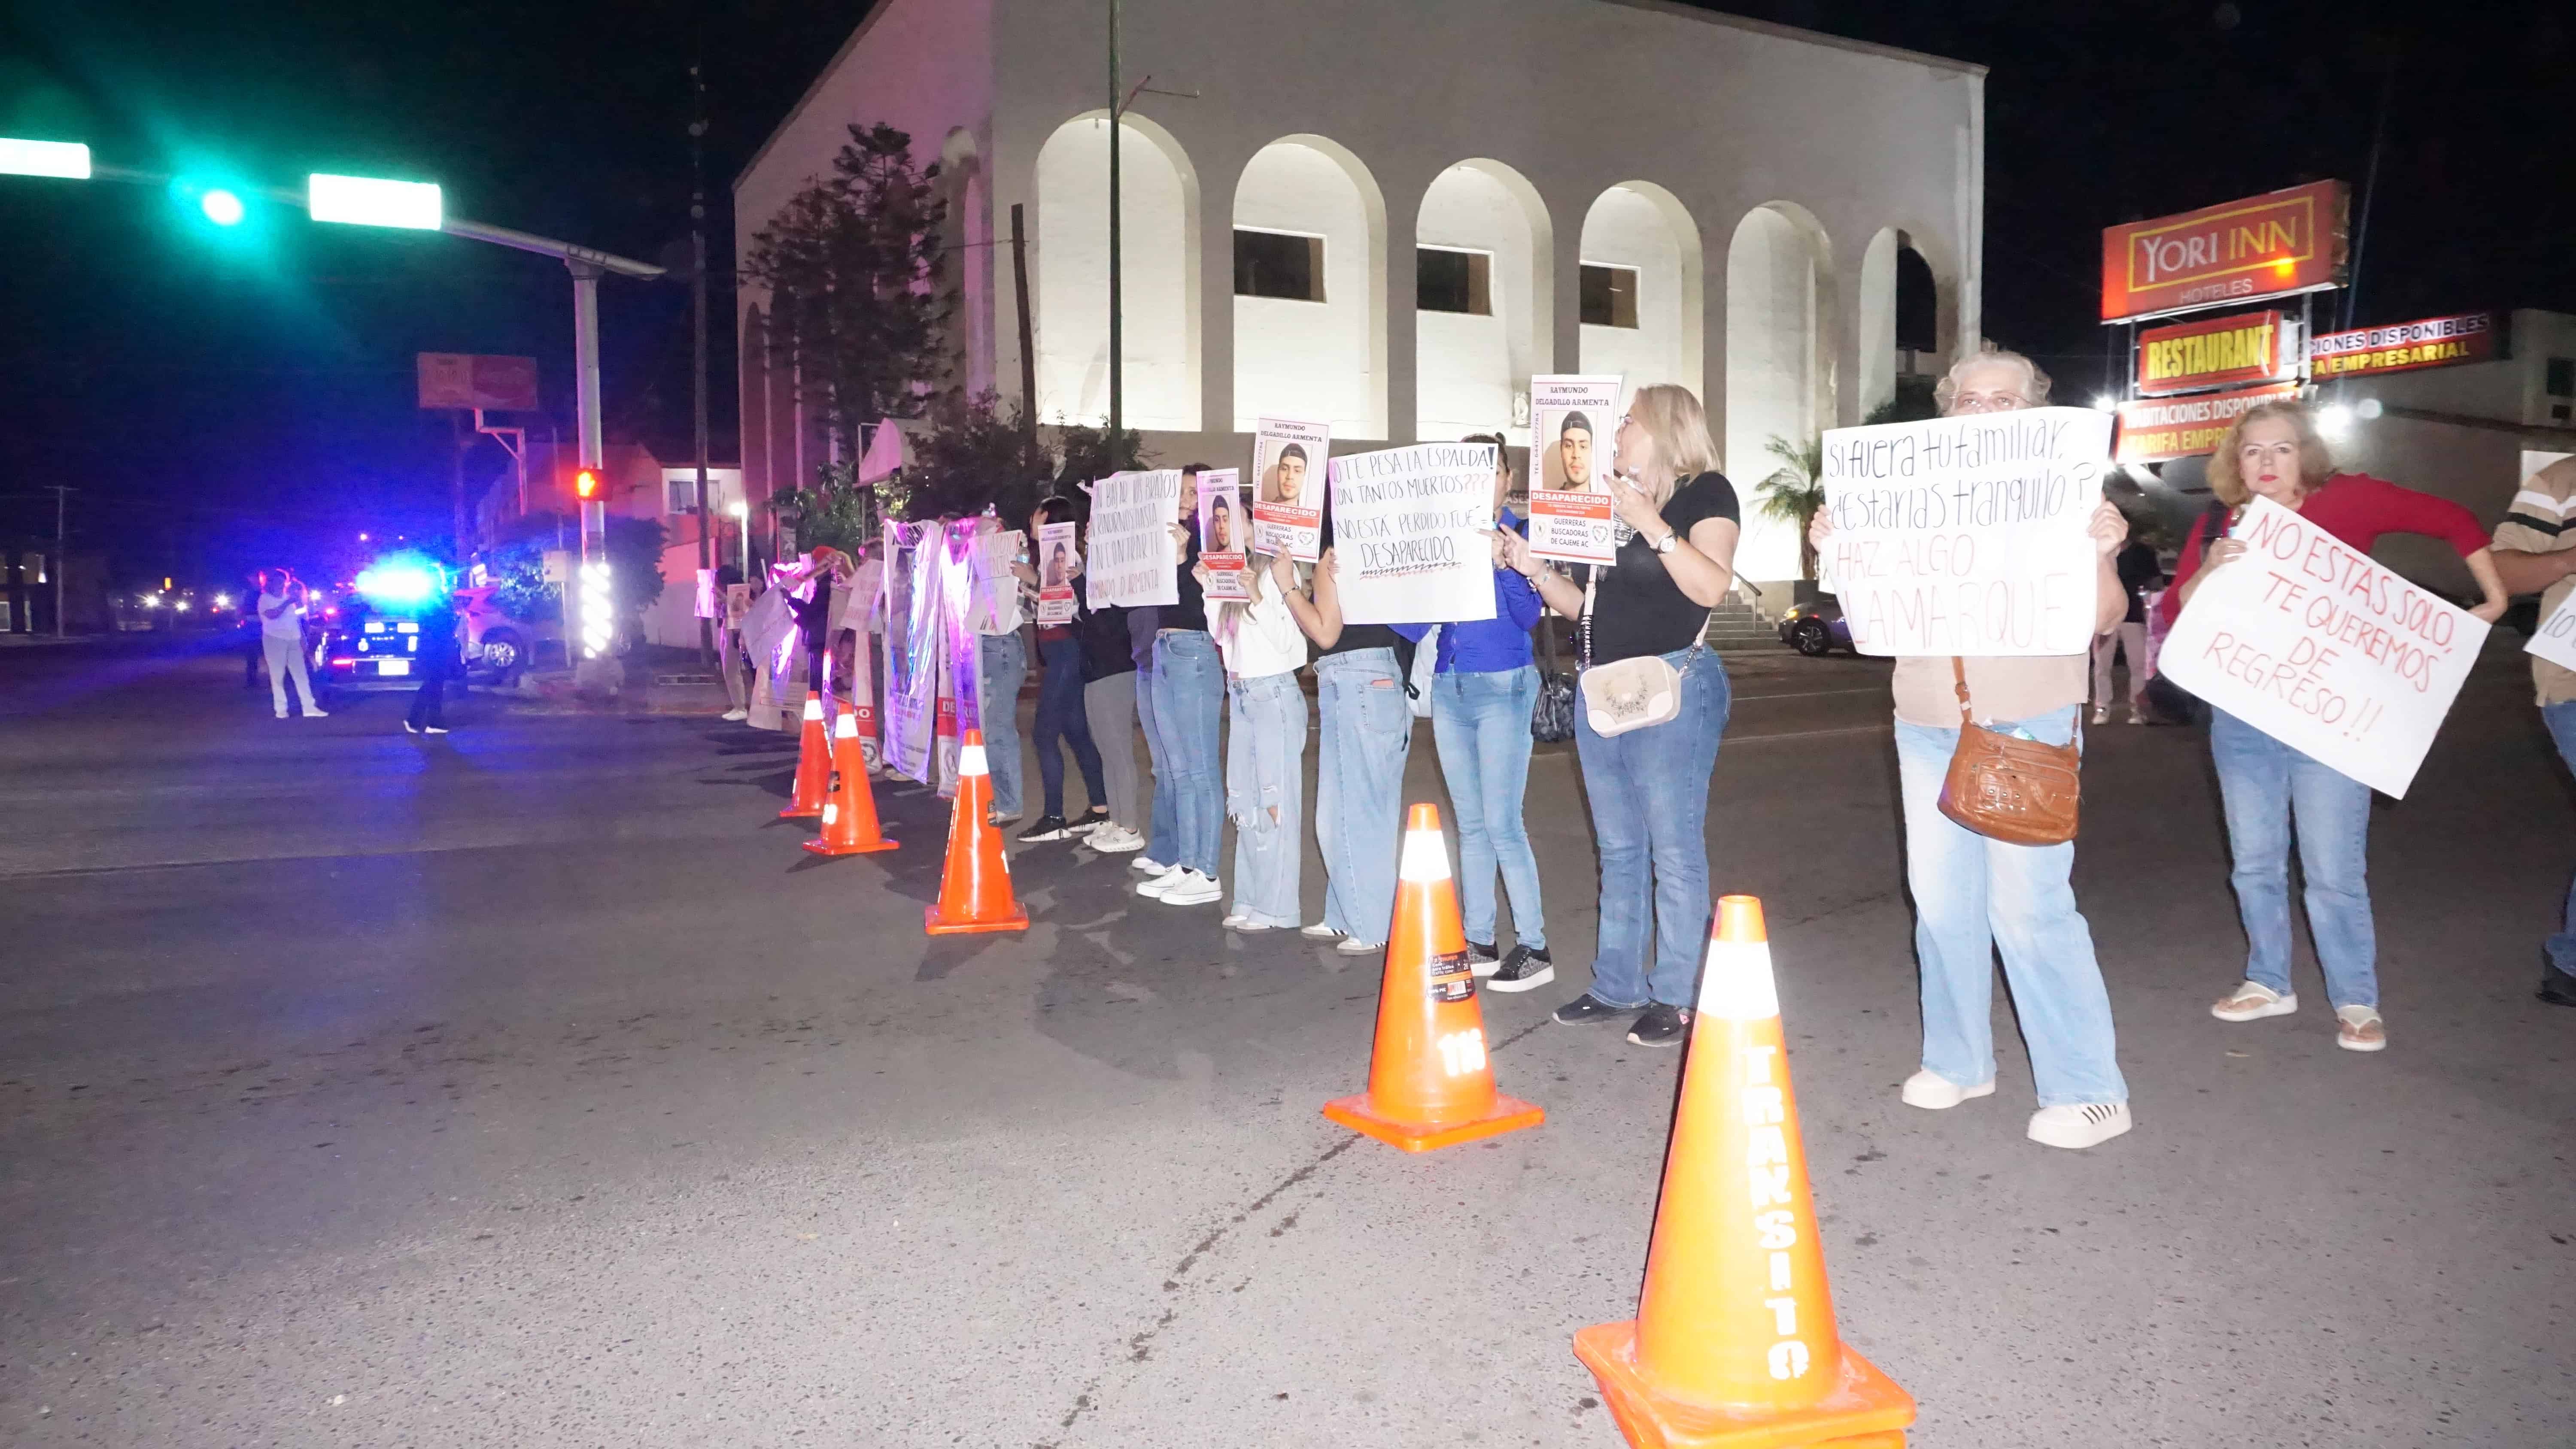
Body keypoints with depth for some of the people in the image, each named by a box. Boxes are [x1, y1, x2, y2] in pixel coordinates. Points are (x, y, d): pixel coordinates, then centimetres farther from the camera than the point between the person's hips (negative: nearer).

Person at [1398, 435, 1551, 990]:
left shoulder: (1520, 535, -4)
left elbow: (1528, 616, -14)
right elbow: (1413, 625, 9)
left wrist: (1504, 565, -28)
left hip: (1503, 688, -6)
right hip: (1449, 688, 6)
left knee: (1501, 822, -9)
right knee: (1471, 823, 10)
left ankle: (1534, 947, -1)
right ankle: (1480, 942, 17)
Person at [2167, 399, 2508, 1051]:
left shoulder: (2347, 502, -5)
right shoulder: (2215, 529, 5)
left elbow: (2452, 521, 1)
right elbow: (2175, 611, -2)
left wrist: (2494, 599, -1)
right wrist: (2208, 570, -20)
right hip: (2241, 721, 4)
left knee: (2334, 871, -3)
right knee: (2255, 866, 12)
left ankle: (2357, 1002, 11)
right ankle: (2269, 983, 27)